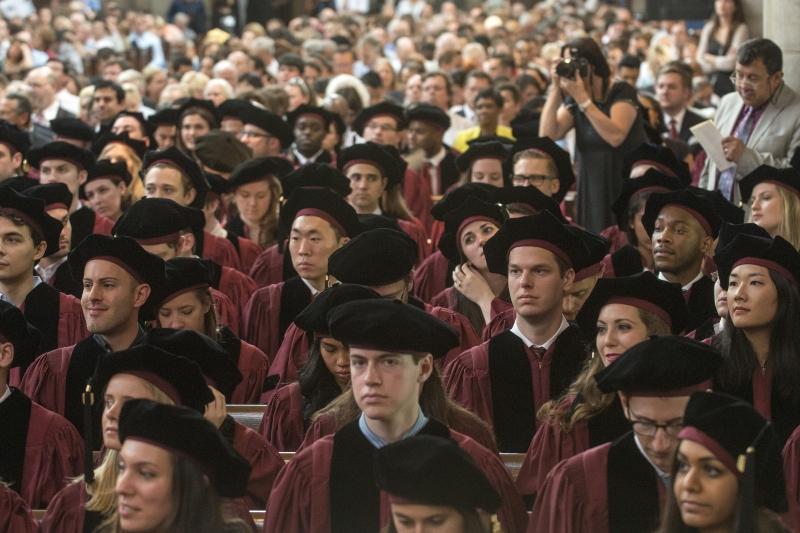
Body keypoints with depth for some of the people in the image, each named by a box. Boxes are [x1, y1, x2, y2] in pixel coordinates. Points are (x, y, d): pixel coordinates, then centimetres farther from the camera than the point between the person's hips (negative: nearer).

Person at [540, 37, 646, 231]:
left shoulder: (621, 92, -6)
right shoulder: (572, 101, 9)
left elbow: (616, 136, -22)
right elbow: (547, 135, -4)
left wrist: (582, 97, -21)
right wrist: (555, 90, -9)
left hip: (626, 188, -5)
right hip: (592, 189, 5)